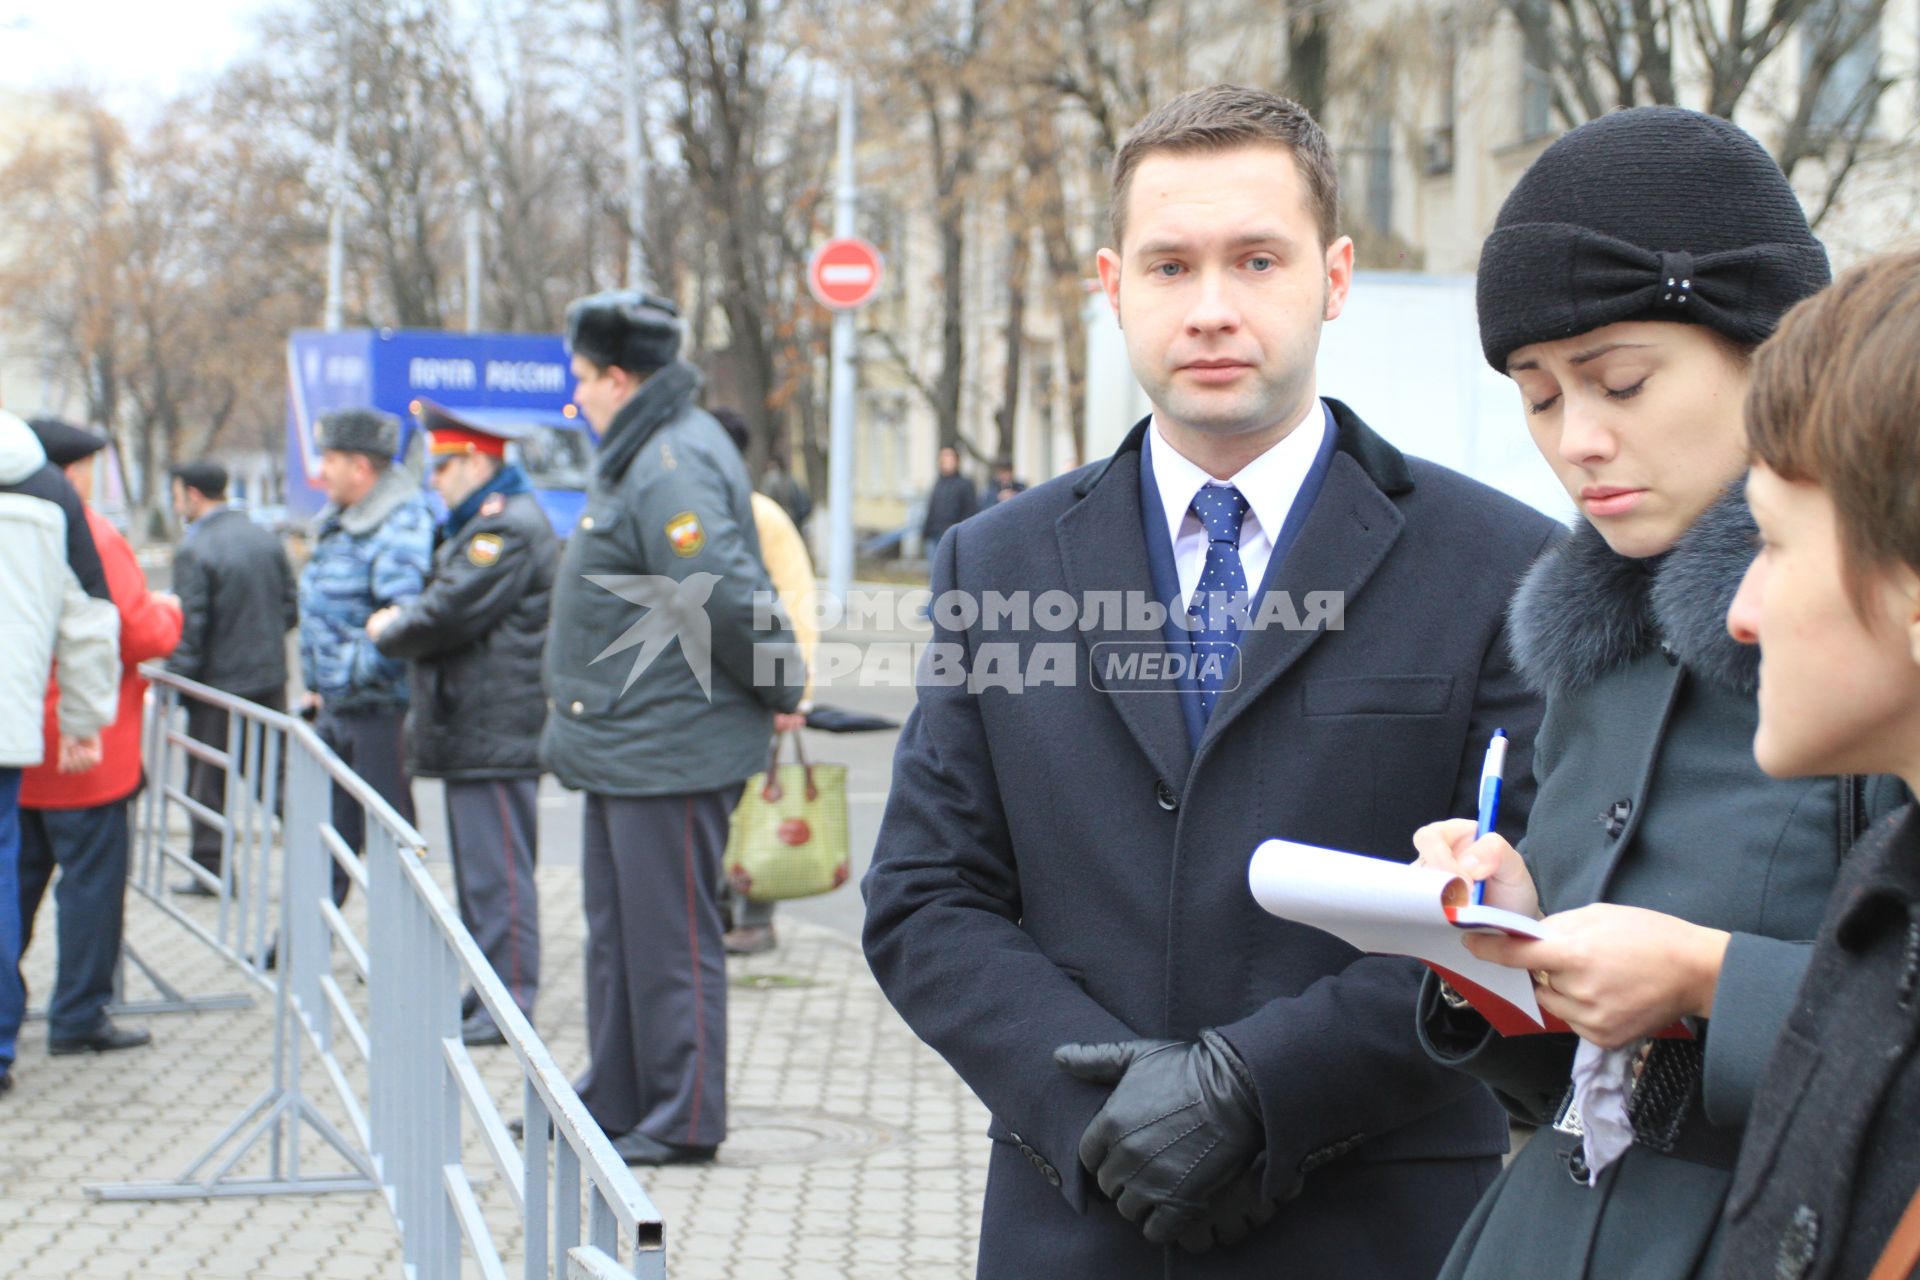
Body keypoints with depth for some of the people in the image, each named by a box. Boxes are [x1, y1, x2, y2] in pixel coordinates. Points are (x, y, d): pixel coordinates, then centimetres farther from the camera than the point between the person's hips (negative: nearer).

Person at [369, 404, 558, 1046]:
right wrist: (402, 622, 3)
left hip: (495, 734, -11)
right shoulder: (478, 525, 22)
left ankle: (509, 1002, -6)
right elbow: (443, 602, 24)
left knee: (497, 870, -9)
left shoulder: (508, 529, -14)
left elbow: (450, 614, -19)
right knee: (479, 867, 14)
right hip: (473, 729, 11)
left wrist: (388, 631, -2)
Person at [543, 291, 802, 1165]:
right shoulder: (638, 457, 15)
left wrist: (778, 687, -15)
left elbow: (722, 597, -26)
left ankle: (685, 1120, 5)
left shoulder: (674, 467, -19)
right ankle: (615, 1102, 27)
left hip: (670, 753, -11)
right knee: (617, 931, 17)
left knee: (670, 938, -3)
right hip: (624, 748, 11)